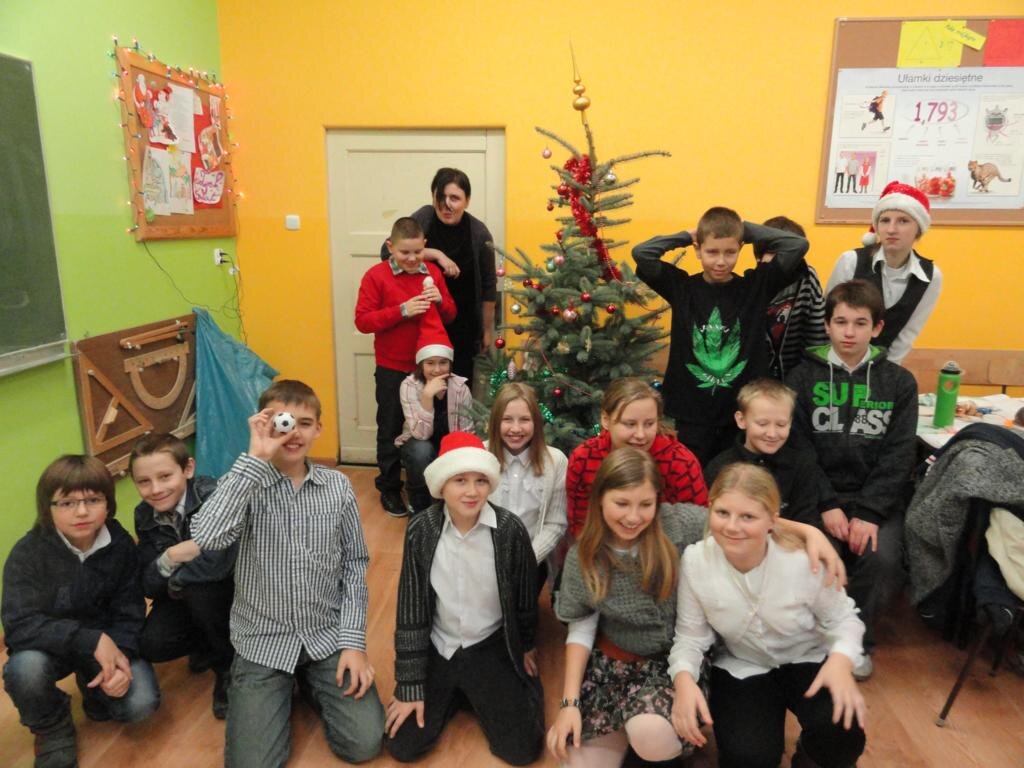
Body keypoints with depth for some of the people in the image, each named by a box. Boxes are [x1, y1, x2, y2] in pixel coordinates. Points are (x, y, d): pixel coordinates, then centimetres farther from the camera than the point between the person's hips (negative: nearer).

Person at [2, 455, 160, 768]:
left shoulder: (120, 544, -14)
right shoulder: (28, 553, -21)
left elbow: (129, 612, -11)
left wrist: (120, 656, -30)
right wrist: (91, 640, -37)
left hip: (107, 641, 1)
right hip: (48, 646, -1)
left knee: (141, 704, -20)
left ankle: (94, 688, 17)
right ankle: (53, 731, -1)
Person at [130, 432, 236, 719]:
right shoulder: (144, 516, -7)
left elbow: (218, 562, -39)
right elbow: (147, 586, -7)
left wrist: (174, 581, -21)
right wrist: (169, 558, -28)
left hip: (231, 589, -5)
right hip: (182, 596, 5)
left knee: (198, 590, -34)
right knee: (150, 645, -19)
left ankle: (230, 663, -8)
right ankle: (212, 647, 13)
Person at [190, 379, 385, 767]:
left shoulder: (338, 486, -4)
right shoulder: (247, 483, -11)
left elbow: (354, 565, 1)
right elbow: (206, 537, -31)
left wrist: (353, 642, -7)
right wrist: (255, 457, -30)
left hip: (328, 635, 2)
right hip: (263, 640, -1)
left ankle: (309, 682, 19)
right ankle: (285, 688, 18)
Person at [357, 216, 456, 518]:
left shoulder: (433, 272, 2)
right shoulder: (376, 276, -10)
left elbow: (450, 316, 7)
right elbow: (362, 321, -15)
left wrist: (440, 301, -15)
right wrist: (402, 310, -25)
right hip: (392, 369, -3)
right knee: (391, 430, 10)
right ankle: (390, 489, 25)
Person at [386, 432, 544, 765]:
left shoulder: (510, 530, -19)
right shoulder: (421, 530, -15)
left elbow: (525, 596, -1)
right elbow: (410, 608, -9)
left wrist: (526, 646, 14)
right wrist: (410, 686, -7)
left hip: (491, 648, -1)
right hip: (437, 647, 1)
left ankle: (479, 696, 23)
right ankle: (454, 694, 24)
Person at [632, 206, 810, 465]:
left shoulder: (756, 285, -2)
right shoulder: (682, 286, -3)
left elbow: (798, 245, -7)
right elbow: (641, 253, -11)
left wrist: (746, 229, -2)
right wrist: (686, 236, -2)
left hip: (743, 408, 1)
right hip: (692, 410, -1)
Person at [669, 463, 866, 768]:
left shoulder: (803, 559, -27)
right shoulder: (695, 561, -23)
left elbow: (843, 618, -9)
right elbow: (690, 636, -11)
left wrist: (841, 660, -30)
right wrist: (684, 678, -31)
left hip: (807, 661, 0)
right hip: (742, 669, 0)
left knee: (843, 736, -26)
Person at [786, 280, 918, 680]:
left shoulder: (899, 383, 3)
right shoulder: (803, 377, 1)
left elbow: (898, 457, -2)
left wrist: (868, 513, -14)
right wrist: (827, 505, -15)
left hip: (877, 497, 1)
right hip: (817, 494, -1)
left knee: (883, 558, -23)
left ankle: (858, 640, 7)